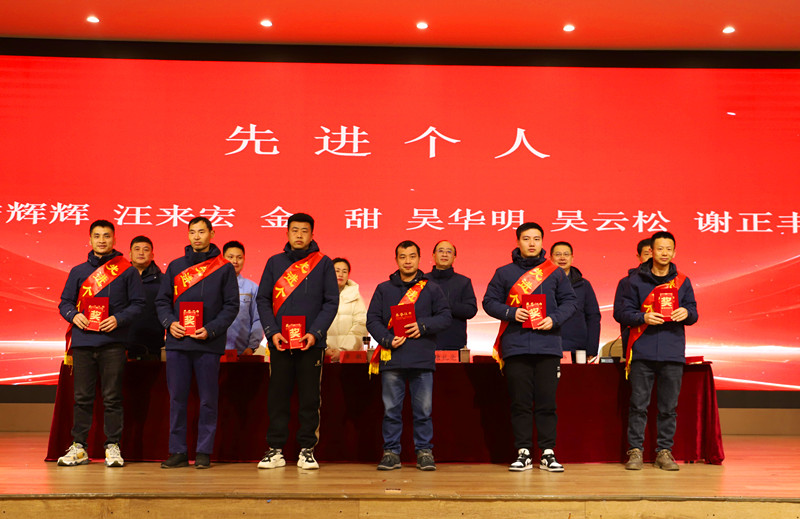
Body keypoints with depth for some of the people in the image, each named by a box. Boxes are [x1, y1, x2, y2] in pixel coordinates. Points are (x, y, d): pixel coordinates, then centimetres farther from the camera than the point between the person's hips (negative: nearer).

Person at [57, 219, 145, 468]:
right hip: (82, 341, 2)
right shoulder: (78, 271, 14)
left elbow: (137, 304, 4)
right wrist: (74, 315, -5)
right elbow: (65, 302, 16)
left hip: (113, 342, -2)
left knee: (112, 397, 0)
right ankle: (79, 447, 13)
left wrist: (118, 319, -12)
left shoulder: (127, 271, 6)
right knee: (82, 396, 5)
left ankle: (112, 446, 8)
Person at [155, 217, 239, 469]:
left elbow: (231, 305, 1)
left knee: (208, 399, 1)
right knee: (177, 398, 4)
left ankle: (204, 451, 9)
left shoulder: (224, 268, 5)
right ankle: (178, 451, 12)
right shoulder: (176, 266, 13)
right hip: (177, 343, 2)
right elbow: (162, 300, 13)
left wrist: (210, 330, -11)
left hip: (209, 344, -2)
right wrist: (169, 322, -5)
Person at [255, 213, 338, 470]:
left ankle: (307, 449, 11)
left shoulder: (323, 263, 5)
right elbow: (263, 300, 7)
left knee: (310, 398, 3)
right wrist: (272, 332, -7)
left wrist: (315, 333, -11)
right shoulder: (275, 262, 10)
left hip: (311, 342, -1)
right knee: (277, 397, 4)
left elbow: (331, 302, 1)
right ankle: (275, 450, 11)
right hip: (279, 342, 1)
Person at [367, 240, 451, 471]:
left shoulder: (431, 289, 12)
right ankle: (391, 452, 12)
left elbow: (445, 317, 6)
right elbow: (372, 320, 7)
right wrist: (387, 339, -10)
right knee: (391, 409, 3)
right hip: (391, 359, 1)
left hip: (422, 359, 0)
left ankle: (424, 451, 12)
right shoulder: (383, 289, 12)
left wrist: (423, 326, -10)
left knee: (423, 409, 1)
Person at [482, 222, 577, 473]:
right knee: (520, 402, 2)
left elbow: (570, 300, 10)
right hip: (515, 346, 0)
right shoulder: (504, 273, 9)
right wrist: (511, 313, -9)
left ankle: (548, 452, 8)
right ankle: (523, 453, 9)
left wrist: (554, 319, -7)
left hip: (548, 345, 0)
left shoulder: (555, 273, 11)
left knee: (547, 401, 1)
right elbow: (489, 301, 7)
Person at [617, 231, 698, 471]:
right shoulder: (636, 280, 6)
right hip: (642, 352, -2)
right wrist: (643, 317, -16)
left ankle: (664, 451, 14)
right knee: (638, 404, -2)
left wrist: (686, 313, -11)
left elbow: (693, 313, 12)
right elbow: (624, 314, 3)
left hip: (673, 353, 2)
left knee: (669, 406, 5)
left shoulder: (682, 282, 12)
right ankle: (635, 450, 6)